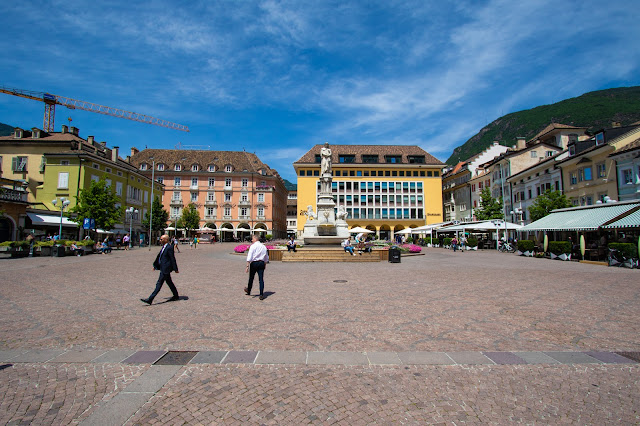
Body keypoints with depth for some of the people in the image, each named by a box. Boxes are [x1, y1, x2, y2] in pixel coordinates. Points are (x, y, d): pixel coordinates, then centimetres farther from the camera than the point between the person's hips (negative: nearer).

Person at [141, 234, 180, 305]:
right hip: (163, 268, 10)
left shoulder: (169, 248, -17)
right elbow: (159, 256, 19)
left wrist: (175, 269, -14)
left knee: (159, 284, -6)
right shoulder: (164, 247, 11)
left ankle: (150, 299, -3)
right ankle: (176, 296, 27)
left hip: (165, 269, -10)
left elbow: (173, 259, -16)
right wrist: (155, 265, 19)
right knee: (169, 283, 16)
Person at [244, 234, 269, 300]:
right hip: (261, 263, 4)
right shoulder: (263, 246, 10)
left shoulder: (253, 246, -7)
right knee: (261, 279, 2)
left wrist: (247, 265, -16)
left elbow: (249, 257, -15)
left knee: (251, 278, 14)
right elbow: (266, 258, 19)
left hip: (254, 263, -4)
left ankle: (248, 291, 34)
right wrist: (265, 265, 30)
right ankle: (261, 295, -3)